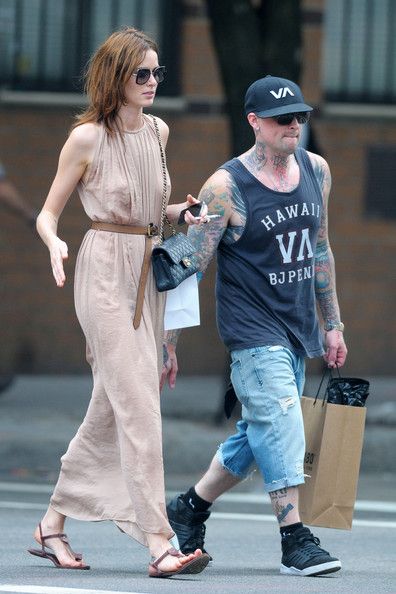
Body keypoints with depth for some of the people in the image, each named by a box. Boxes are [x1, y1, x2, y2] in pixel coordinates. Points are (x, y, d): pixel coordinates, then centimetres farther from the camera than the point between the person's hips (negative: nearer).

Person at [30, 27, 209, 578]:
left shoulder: (158, 131, 11)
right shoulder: (87, 138, -8)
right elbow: (48, 212, -2)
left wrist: (182, 213, 4)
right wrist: (55, 244, -23)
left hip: (146, 273, 7)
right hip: (104, 270, -7)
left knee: (110, 408, 9)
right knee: (137, 407, -14)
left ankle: (53, 525, 20)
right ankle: (158, 542, -18)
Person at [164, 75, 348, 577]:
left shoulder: (316, 170, 6)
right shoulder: (226, 187, -12)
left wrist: (332, 323, 19)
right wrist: (167, 344, -12)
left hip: (297, 330, 7)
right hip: (252, 331, -7)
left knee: (258, 434, 11)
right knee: (280, 424, -16)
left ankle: (189, 509, 28)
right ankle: (295, 541, -12)